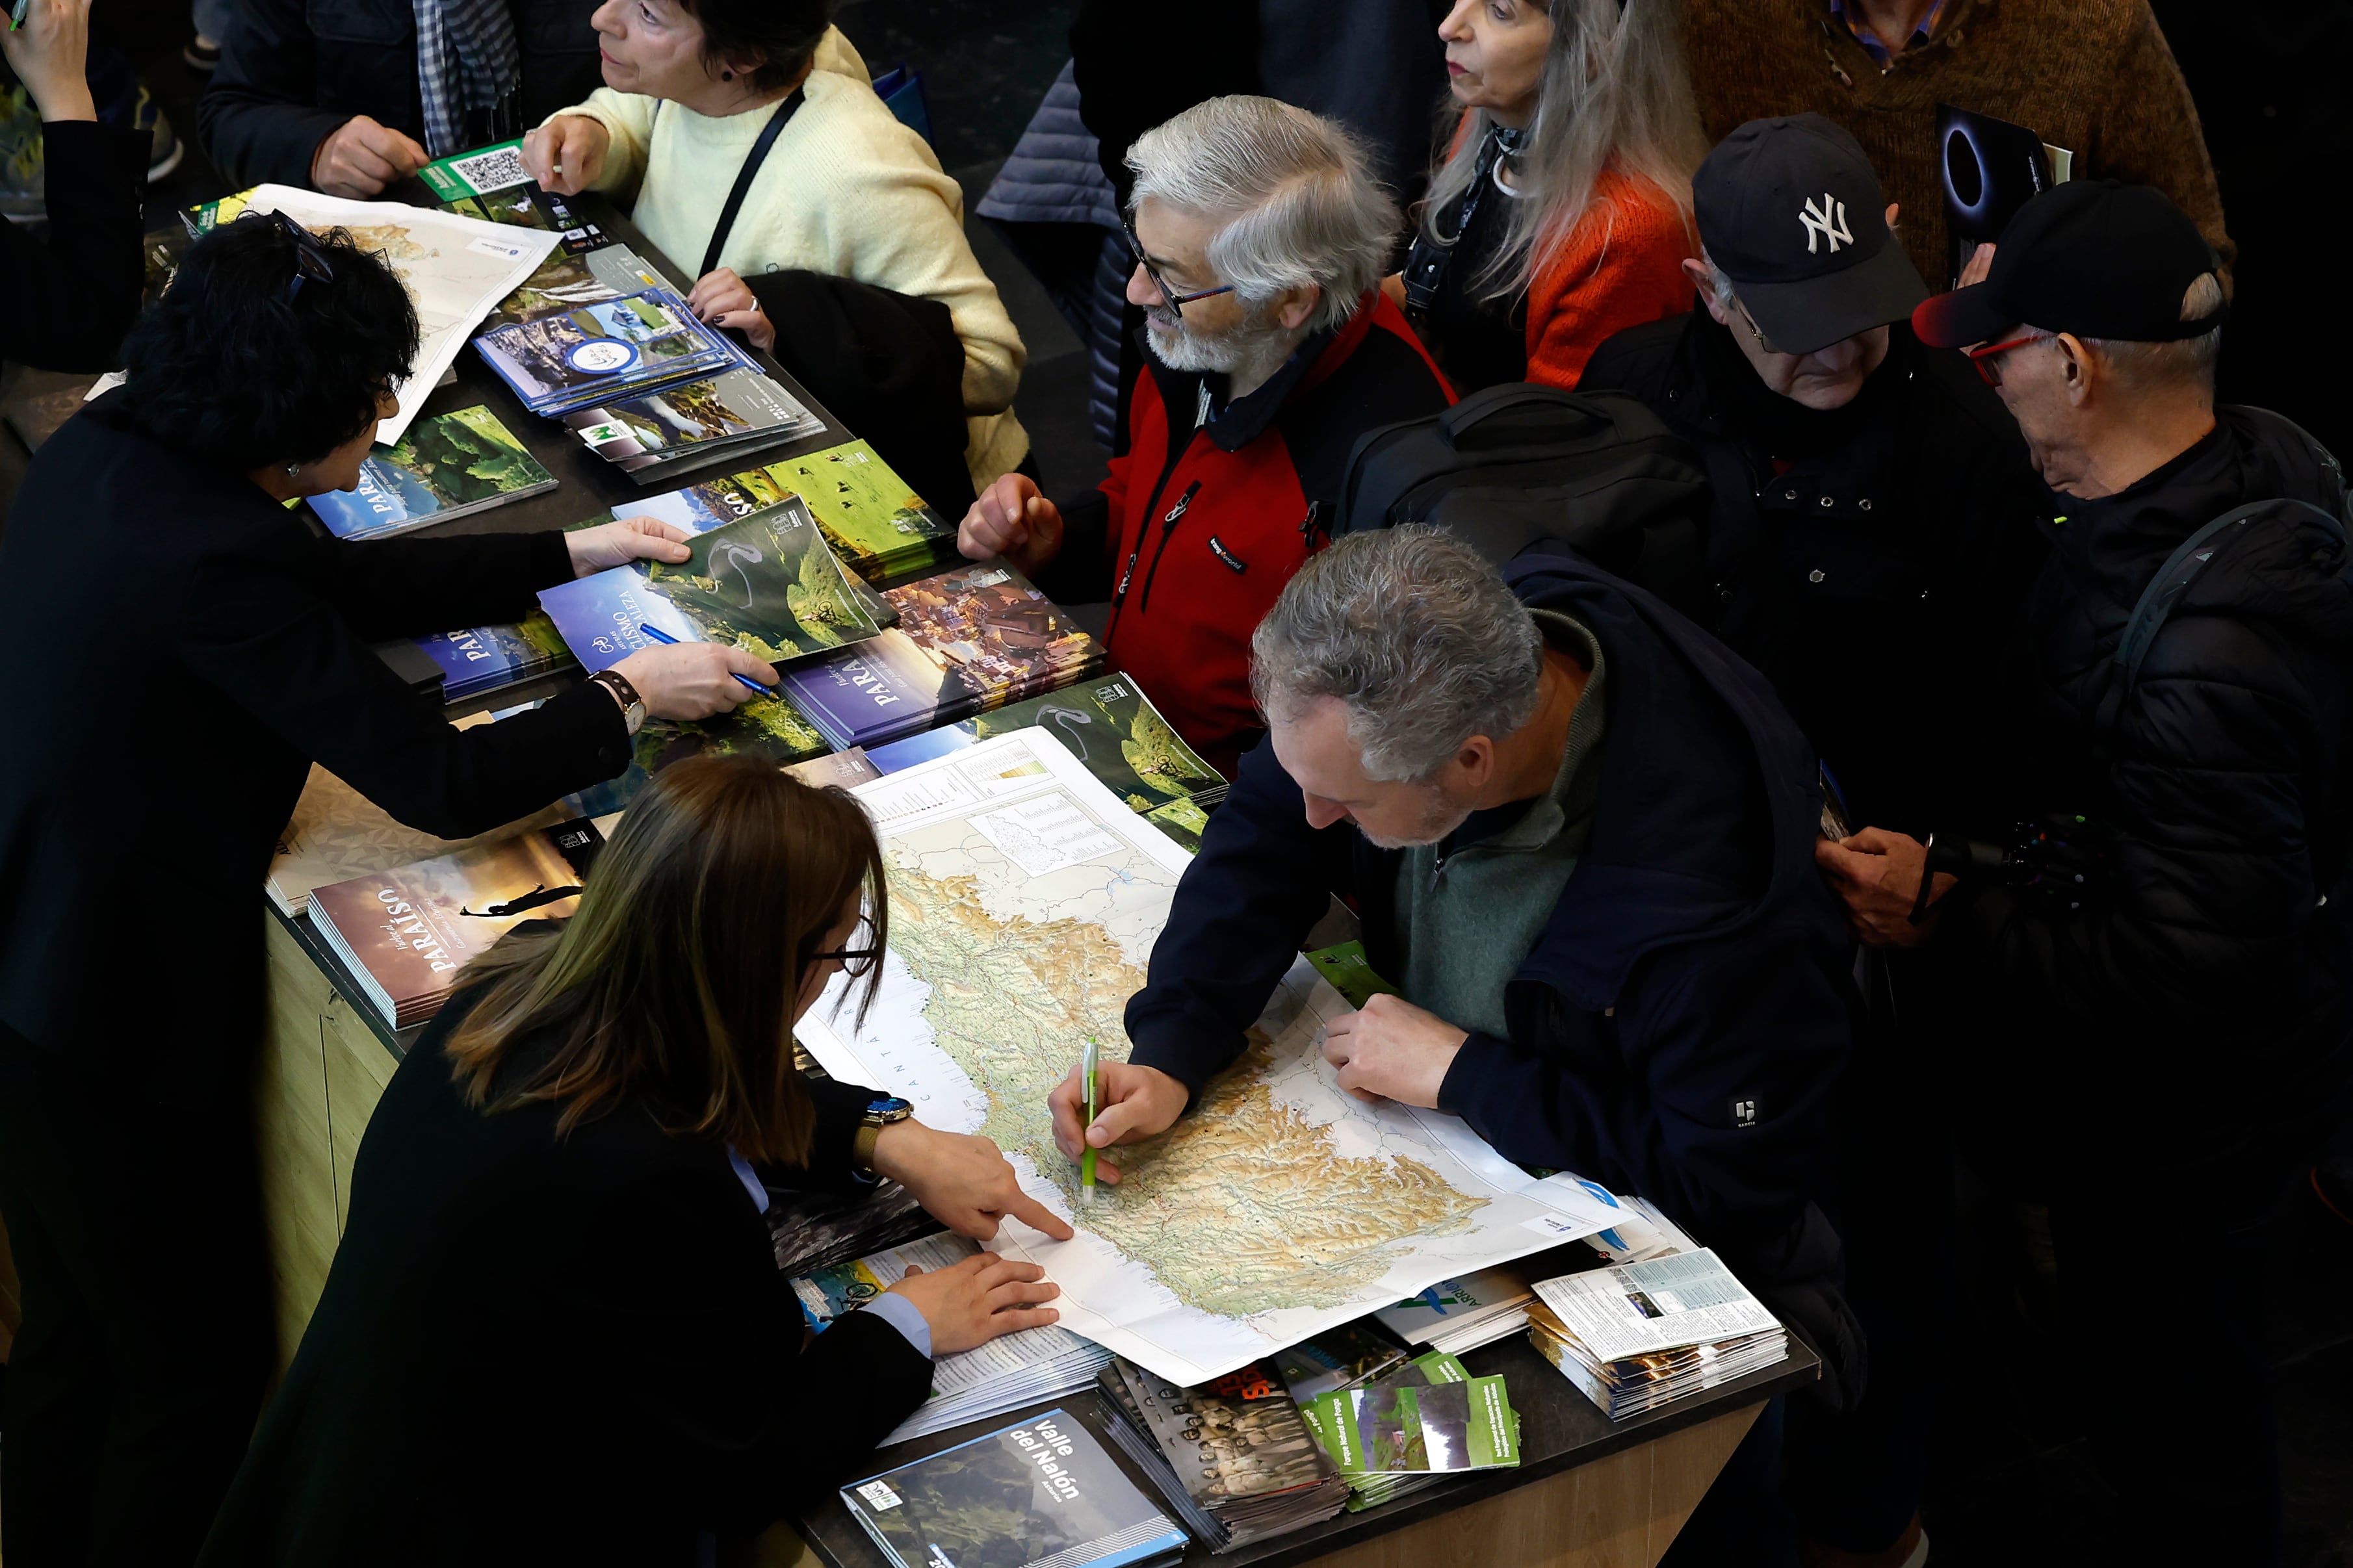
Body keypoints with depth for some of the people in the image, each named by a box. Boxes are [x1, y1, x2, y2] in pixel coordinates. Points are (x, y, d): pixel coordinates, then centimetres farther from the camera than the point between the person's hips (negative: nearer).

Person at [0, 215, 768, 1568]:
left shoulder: (111, 447, -1)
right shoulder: (211, 561, -28)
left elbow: (340, 581, 14)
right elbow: (443, 784, -23)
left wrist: (573, 554, 16)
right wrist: (629, 697, -8)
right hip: (109, 1022, -9)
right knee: (201, 1367, 9)